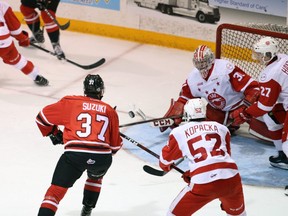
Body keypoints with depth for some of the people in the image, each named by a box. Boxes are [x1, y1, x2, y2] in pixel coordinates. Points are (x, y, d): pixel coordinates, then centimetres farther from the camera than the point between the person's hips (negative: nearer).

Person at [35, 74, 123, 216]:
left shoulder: (70, 102, 13)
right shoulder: (110, 111, 19)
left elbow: (43, 117, 16)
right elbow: (115, 145, 23)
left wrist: (53, 134, 33)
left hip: (75, 154, -3)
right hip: (103, 157, 3)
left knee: (56, 190, 0)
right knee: (95, 177, 37)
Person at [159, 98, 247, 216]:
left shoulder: (179, 132, 13)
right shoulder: (221, 128, 20)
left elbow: (165, 159, 27)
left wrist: (166, 166, 52)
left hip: (203, 184, -3)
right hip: (231, 178, 3)